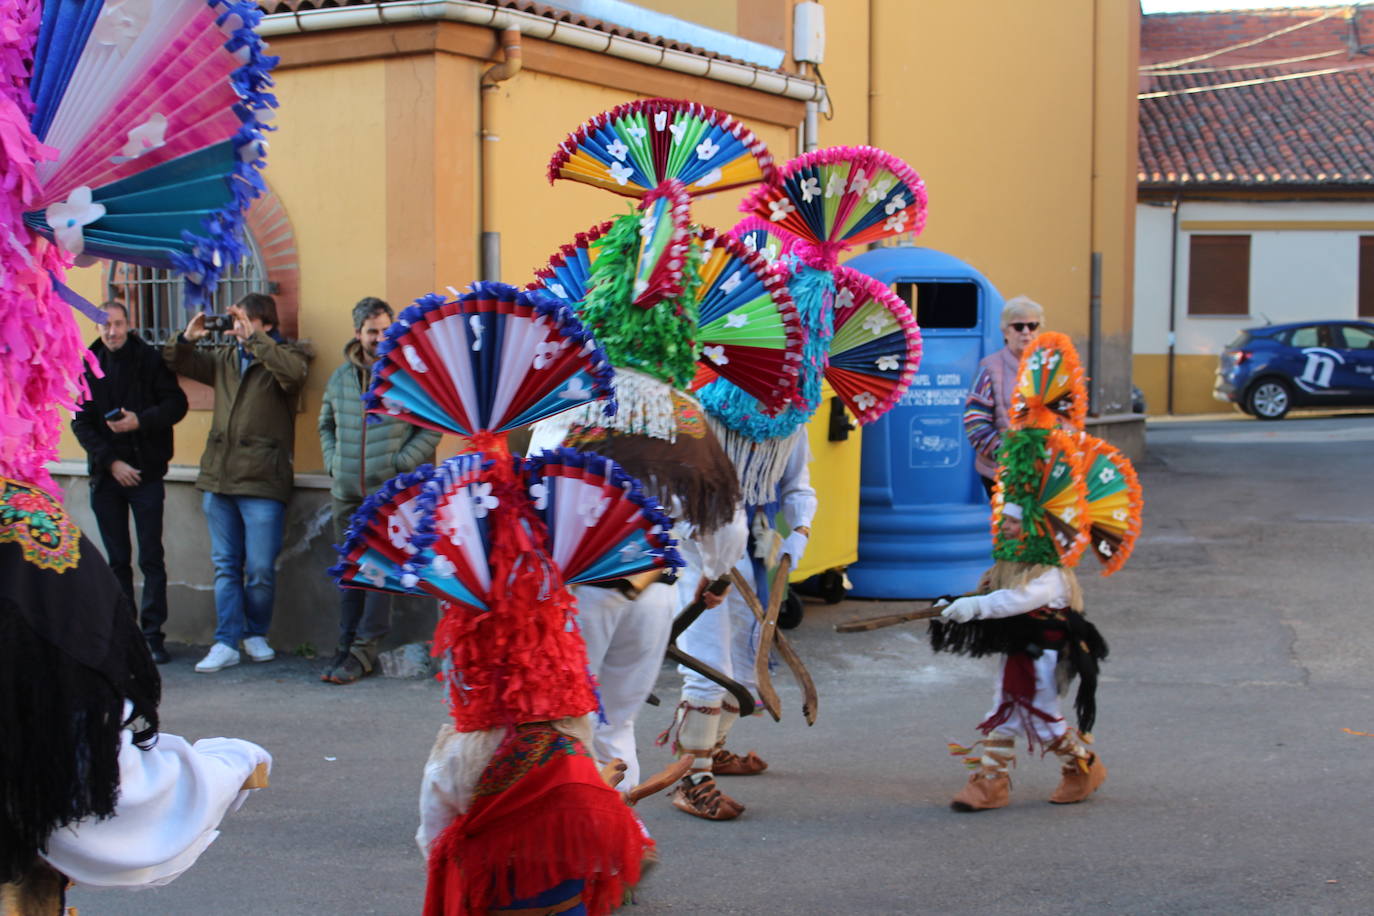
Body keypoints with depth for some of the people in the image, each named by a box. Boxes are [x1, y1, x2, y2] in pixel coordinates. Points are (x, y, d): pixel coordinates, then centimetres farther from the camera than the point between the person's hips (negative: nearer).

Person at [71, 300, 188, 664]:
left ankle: (153, 634, -1)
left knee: (151, 558, -4)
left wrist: (141, 421, -19)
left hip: (145, 472, -3)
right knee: (117, 560, 7)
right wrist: (111, 461, -8)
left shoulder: (149, 360, -1)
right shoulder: (90, 367, 6)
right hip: (106, 474, 3)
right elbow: (81, 423, 3)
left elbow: (176, 404, -3)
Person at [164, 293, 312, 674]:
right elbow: (177, 362, 23)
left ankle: (256, 634, 20)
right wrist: (187, 338, 2)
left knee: (260, 569, -1)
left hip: (262, 483, -5)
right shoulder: (225, 357, 15)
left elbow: (293, 372, -26)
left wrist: (253, 338, -25)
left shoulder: (286, 355, -2)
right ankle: (226, 643, 11)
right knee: (225, 565, 8)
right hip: (218, 476, 5)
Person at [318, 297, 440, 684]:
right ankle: (347, 645, 17)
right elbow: (326, 424, 24)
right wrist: (333, 462, 9)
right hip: (348, 492, 5)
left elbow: (432, 427, -4)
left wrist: (400, 463, -11)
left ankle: (364, 649, -4)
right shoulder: (341, 377, 12)